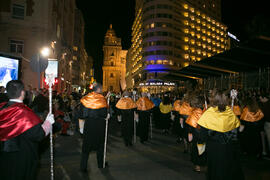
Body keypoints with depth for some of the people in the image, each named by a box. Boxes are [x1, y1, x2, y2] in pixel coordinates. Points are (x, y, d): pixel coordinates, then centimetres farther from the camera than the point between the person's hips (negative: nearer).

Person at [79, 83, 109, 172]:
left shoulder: (85, 99, -3)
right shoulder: (102, 99, -12)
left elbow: (82, 115, -2)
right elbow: (104, 114, -14)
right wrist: (106, 117, 6)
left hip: (88, 124, 2)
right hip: (99, 124, -2)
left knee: (86, 145, 11)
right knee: (100, 144, 16)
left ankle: (83, 167, 11)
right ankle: (100, 164, 28)